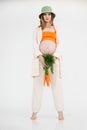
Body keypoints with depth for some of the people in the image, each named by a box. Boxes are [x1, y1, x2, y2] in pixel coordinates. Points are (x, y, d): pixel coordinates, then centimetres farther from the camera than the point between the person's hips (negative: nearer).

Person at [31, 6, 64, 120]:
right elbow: (35, 44, 2)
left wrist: (54, 57, -11)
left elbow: (59, 45, 6)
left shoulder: (56, 29, 17)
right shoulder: (38, 30, 14)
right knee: (37, 84, -5)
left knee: (57, 84, -5)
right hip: (40, 58, 0)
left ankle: (60, 112, -1)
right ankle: (35, 112, -1)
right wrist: (40, 57, -14)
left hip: (54, 58, 0)